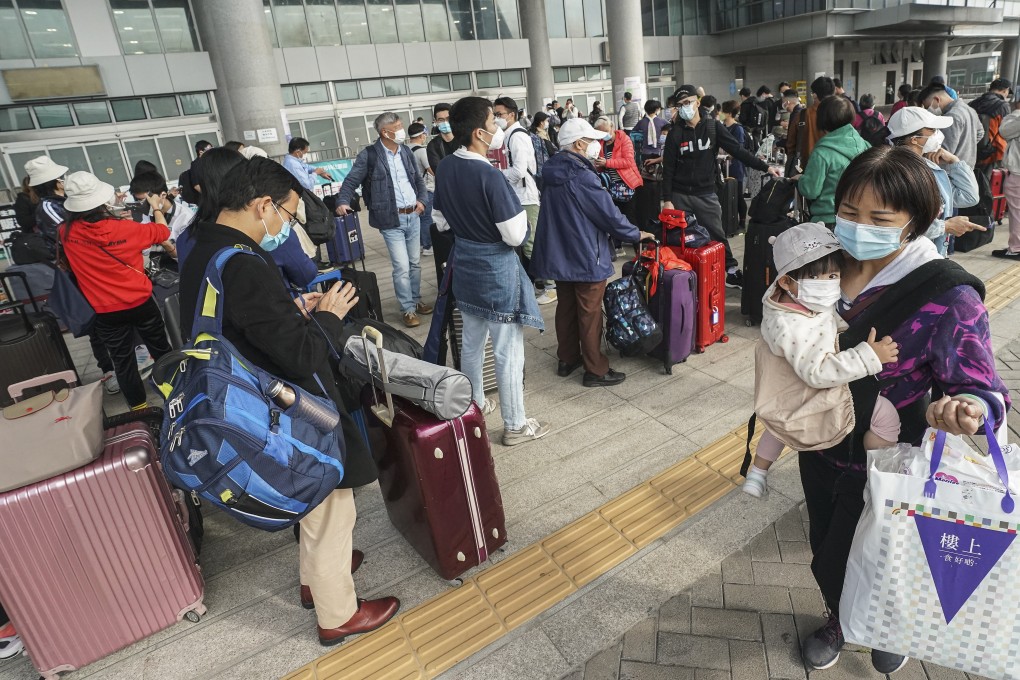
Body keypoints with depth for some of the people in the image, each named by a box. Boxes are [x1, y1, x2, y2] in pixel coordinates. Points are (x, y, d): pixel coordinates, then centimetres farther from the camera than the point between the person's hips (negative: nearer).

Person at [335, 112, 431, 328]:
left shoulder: (406, 151, 9)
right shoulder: (369, 155, -7)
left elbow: (419, 179, 19)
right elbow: (351, 181, -5)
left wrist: (422, 200, 5)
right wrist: (343, 202, -21)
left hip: (413, 216, 6)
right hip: (391, 220, -6)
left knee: (415, 263, 14)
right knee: (402, 267, -7)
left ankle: (416, 301, 30)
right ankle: (408, 310, 7)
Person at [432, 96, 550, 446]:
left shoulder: (445, 168, -1)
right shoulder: (489, 176, -24)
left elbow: (440, 221, 10)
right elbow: (515, 236, -21)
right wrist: (519, 213, -3)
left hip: (464, 264, 8)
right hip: (496, 267, -8)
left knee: (471, 342, 21)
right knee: (508, 350, 4)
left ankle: (474, 403, 40)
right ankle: (515, 424, 17)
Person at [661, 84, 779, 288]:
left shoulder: (713, 127, 1)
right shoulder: (675, 133, 0)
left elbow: (737, 151, -2)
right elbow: (668, 169, -1)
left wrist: (765, 167, -9)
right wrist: (667, 200, -6)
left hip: (706, 194, 0)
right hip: (680, 195, 0)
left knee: (718, 235, 5)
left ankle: (732, 271, 17)